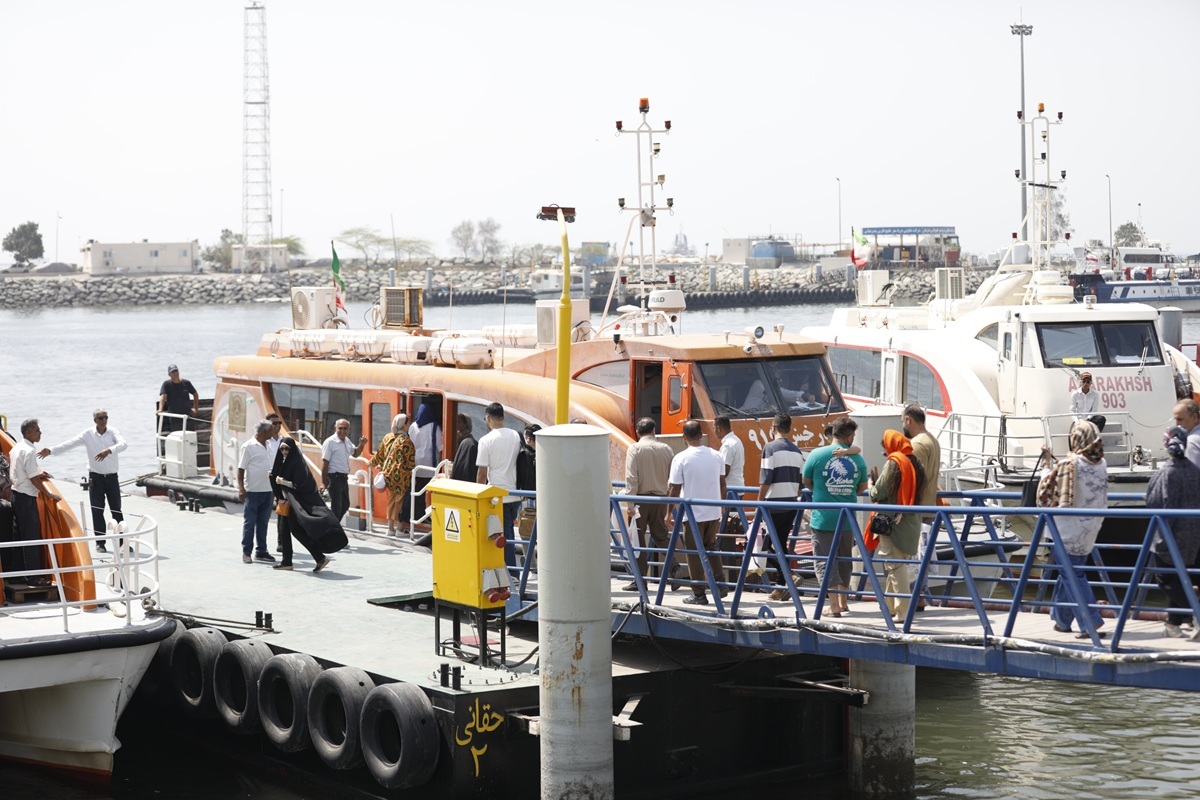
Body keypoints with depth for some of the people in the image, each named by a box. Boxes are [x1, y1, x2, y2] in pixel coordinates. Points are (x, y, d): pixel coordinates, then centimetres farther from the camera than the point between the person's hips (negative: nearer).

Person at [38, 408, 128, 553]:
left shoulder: (113, 432, -4)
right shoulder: (88, 434, -4)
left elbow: (123, 444, -23)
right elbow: (69, 444, -11)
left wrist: (109, 451, -40)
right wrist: (50, 450, -22)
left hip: (112, 477, 0)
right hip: (95, 477, 0)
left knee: (117, 509, 4)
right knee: (97, 511, 3)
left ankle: (122, 541, 10)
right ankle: (100, 542, 10)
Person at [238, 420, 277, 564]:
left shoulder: (267, 446, 13)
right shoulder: (249, 446, -8)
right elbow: (241, 469, -9)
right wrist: (241, 489, -14)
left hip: (267, 490, 7)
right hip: (252, 491, -7)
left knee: (263, 522, 11)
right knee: (249, 522, -1)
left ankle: (261, 551, 18)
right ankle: (246, 552, 5)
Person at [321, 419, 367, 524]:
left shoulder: (347, 441, 11)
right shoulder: (330, 442, -13)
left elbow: (355, 454, 27)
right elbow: (325, 463, -14)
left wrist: (361, 445, 7)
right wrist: (324, 482, -15)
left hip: (344, 478, 8)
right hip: (334, 477, -8)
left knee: (345, 505, 16)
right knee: (336, 507, -5)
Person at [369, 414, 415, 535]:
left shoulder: (388, 438, 5)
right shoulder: (406, 441, -14)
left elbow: (380, 454, 15)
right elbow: (410, 461, -14)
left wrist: (373, 463, 32)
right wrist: (412, 475, -5)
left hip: (388, 474, 6)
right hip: (401, 476, -6)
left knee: (391, 500, 16)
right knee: (400, 501, 3)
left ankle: (390, 527, 21)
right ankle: (399, 528, 8)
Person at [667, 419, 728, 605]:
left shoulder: (681, 458, -12)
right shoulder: (716, 456, 1)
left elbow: (675, 489, -10)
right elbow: (722, 484, 11)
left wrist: (670, 513, 0)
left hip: (692, 513, -4)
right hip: (713, 512, 4)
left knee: (694, 553, 4)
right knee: (711, 547, 22)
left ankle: (699, 594, 6)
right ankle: (720, 584, 16)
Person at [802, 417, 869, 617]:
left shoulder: (816, 455, -7)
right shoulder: (857, 459, 0)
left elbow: (806, 482, 5)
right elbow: (862, 487, 13)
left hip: (823, 517, -3)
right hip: (848, 518, 3)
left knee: (825, 561, -1)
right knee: (844, 560, 18)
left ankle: (834, 605, -10)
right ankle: (842, 602, 28)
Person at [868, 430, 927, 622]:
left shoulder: (893, 463, -12)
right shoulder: (916, 463, 10)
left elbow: (878, 493, -14)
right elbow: (920, 492, 14)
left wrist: (872, 482, 8)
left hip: (893, 522, -8)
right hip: (912, 523, 8)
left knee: (895, 565, -4)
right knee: (898, 565, 17)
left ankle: (902, 612, -7)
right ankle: (890, 606, 25)